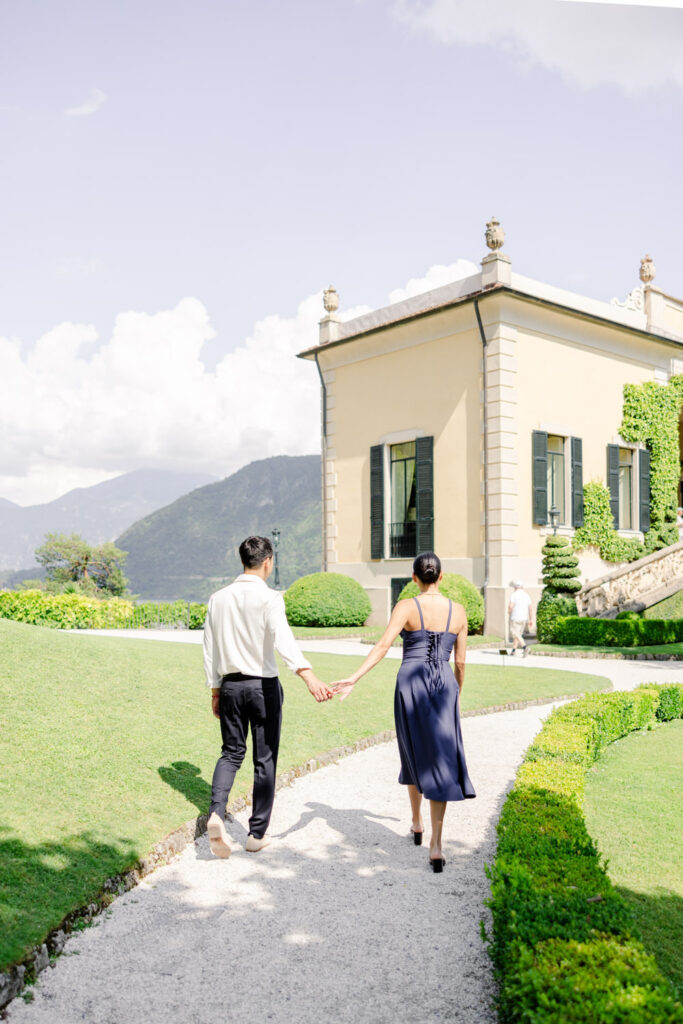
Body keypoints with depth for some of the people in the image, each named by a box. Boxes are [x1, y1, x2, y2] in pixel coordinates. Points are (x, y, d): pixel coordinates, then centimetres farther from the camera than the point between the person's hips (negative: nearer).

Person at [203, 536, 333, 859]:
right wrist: (308, 675, -42)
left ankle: (216, 813, -7)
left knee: (231, 752, 16)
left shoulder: (218, 598, 4)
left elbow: (210, 648, 9)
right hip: (263, 686, -4)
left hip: (230, 685, 4)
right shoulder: (269, 598, -12)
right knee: (265, 759, 8)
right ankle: (257, 834, 17)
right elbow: (282, 638, -30)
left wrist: (215, 690, 17)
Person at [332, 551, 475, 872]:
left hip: (410, 684, -1)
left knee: (414, 755, 21)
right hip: (443, 686, 1)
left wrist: (354, 678, -23)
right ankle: (435, 844, -9)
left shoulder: (406, 607, -4)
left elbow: (383, 645, -18)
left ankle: (417, 823, 36)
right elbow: (460, 661, 9)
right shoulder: (458, 611, 5)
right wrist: (457, 694, 25)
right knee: (440, 761, 0)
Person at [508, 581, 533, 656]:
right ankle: (513, 650, 21)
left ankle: (525, 647, -24)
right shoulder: (526, 595, 6)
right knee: (518, 634, 17)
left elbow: (510, 606, -18)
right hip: (524, 618, 6)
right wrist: (530, 620, 13)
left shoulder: (514, 594, -10)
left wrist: (509, 612, 5)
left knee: (516, 634, -5)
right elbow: (530, 608, 7)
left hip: (515, 618, -6)